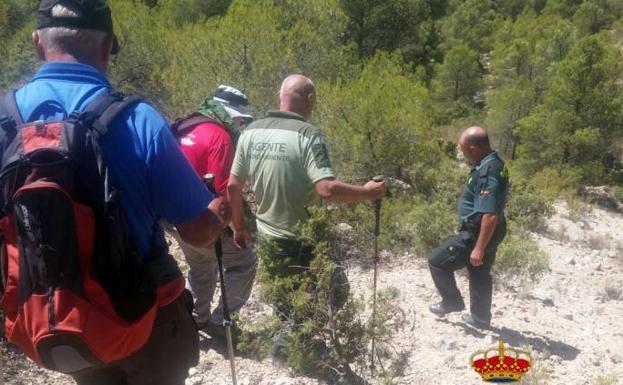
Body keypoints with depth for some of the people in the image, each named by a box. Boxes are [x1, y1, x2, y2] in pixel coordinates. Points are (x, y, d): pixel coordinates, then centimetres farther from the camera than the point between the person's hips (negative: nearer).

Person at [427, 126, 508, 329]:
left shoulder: (488, 171, -28)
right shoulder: (491, 164, 5)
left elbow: (491, 215, -30)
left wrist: (479, 248, -27)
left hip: (477, 233, -10)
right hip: (481, 231, 10)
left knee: (437, 261, 2)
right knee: (480, 274, 21)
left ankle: (452, 301, 19)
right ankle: (480, 317, 36)